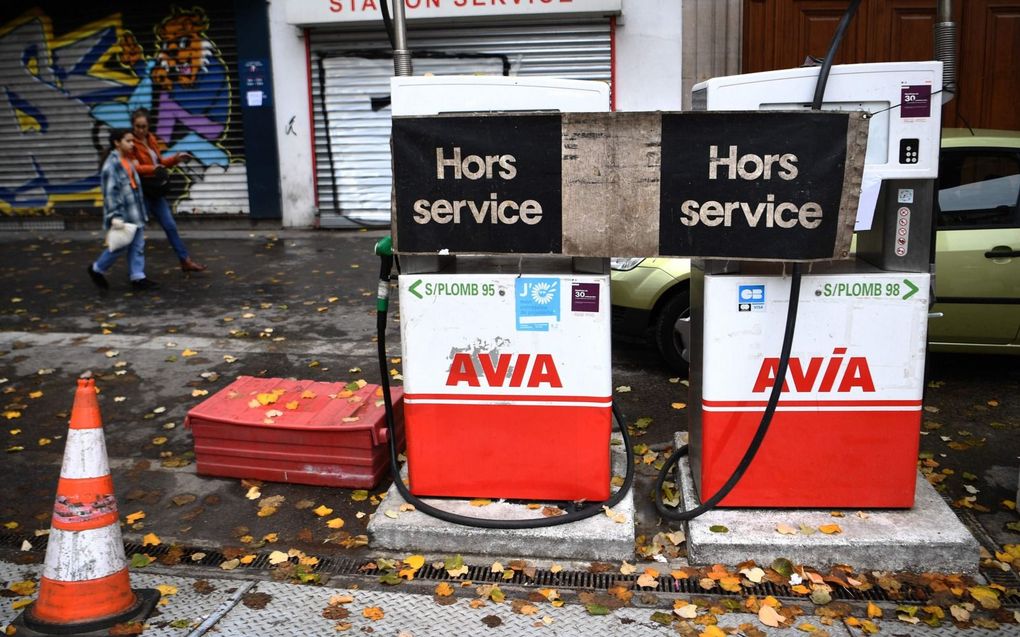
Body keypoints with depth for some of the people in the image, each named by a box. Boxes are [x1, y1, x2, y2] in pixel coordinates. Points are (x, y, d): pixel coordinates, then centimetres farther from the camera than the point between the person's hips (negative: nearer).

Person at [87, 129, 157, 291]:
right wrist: (114, 216, -23)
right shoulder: (111, 163, -15)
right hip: (122, 214, -8)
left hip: (135, 213, 8)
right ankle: (97, 269, 20)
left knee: (138, 245, 8)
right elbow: (110, 192, -19)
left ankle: (138, 277, 13)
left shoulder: (128, 161, 12)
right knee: (121, 246, 0)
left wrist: (141, 212, 21)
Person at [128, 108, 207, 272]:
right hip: (140, 191, -7)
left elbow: (159, 162, 17)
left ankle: (185, 261, 19)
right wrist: (152, 168, -35)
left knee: (170, 225, 11)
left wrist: (176, 158, 3)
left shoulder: (151, 139, 9)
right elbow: (132, 167, -22)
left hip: (154, 190, 7)